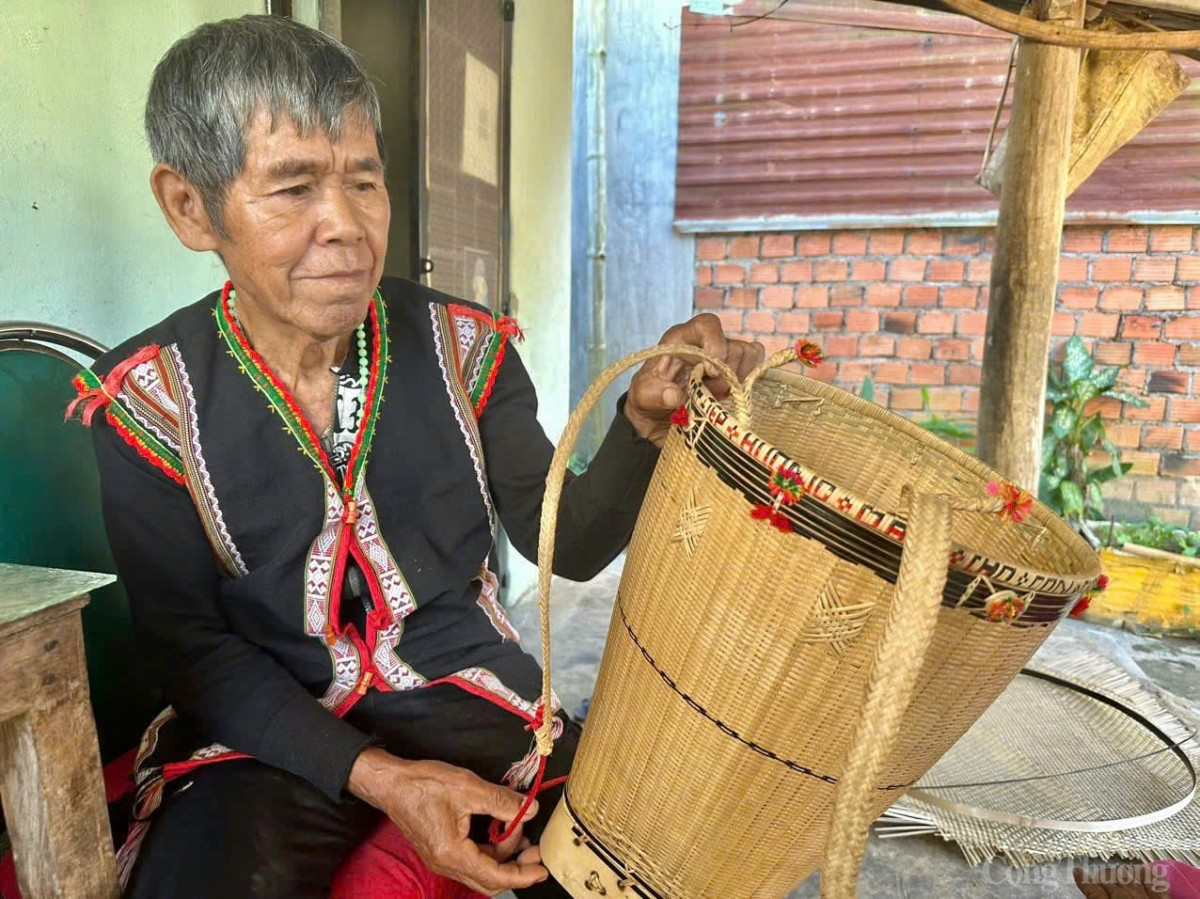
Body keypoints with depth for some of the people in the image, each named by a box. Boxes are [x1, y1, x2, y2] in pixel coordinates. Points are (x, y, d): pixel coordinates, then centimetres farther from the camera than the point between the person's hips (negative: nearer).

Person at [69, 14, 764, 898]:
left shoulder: (463, 347, -4)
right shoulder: (149, 400, -8)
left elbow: (569, 544, -3)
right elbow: (186, 641, -6)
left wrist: (647, 420, -23)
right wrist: (374, 777, -18)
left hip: (468, 696, 2)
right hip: (271, 729, 0)